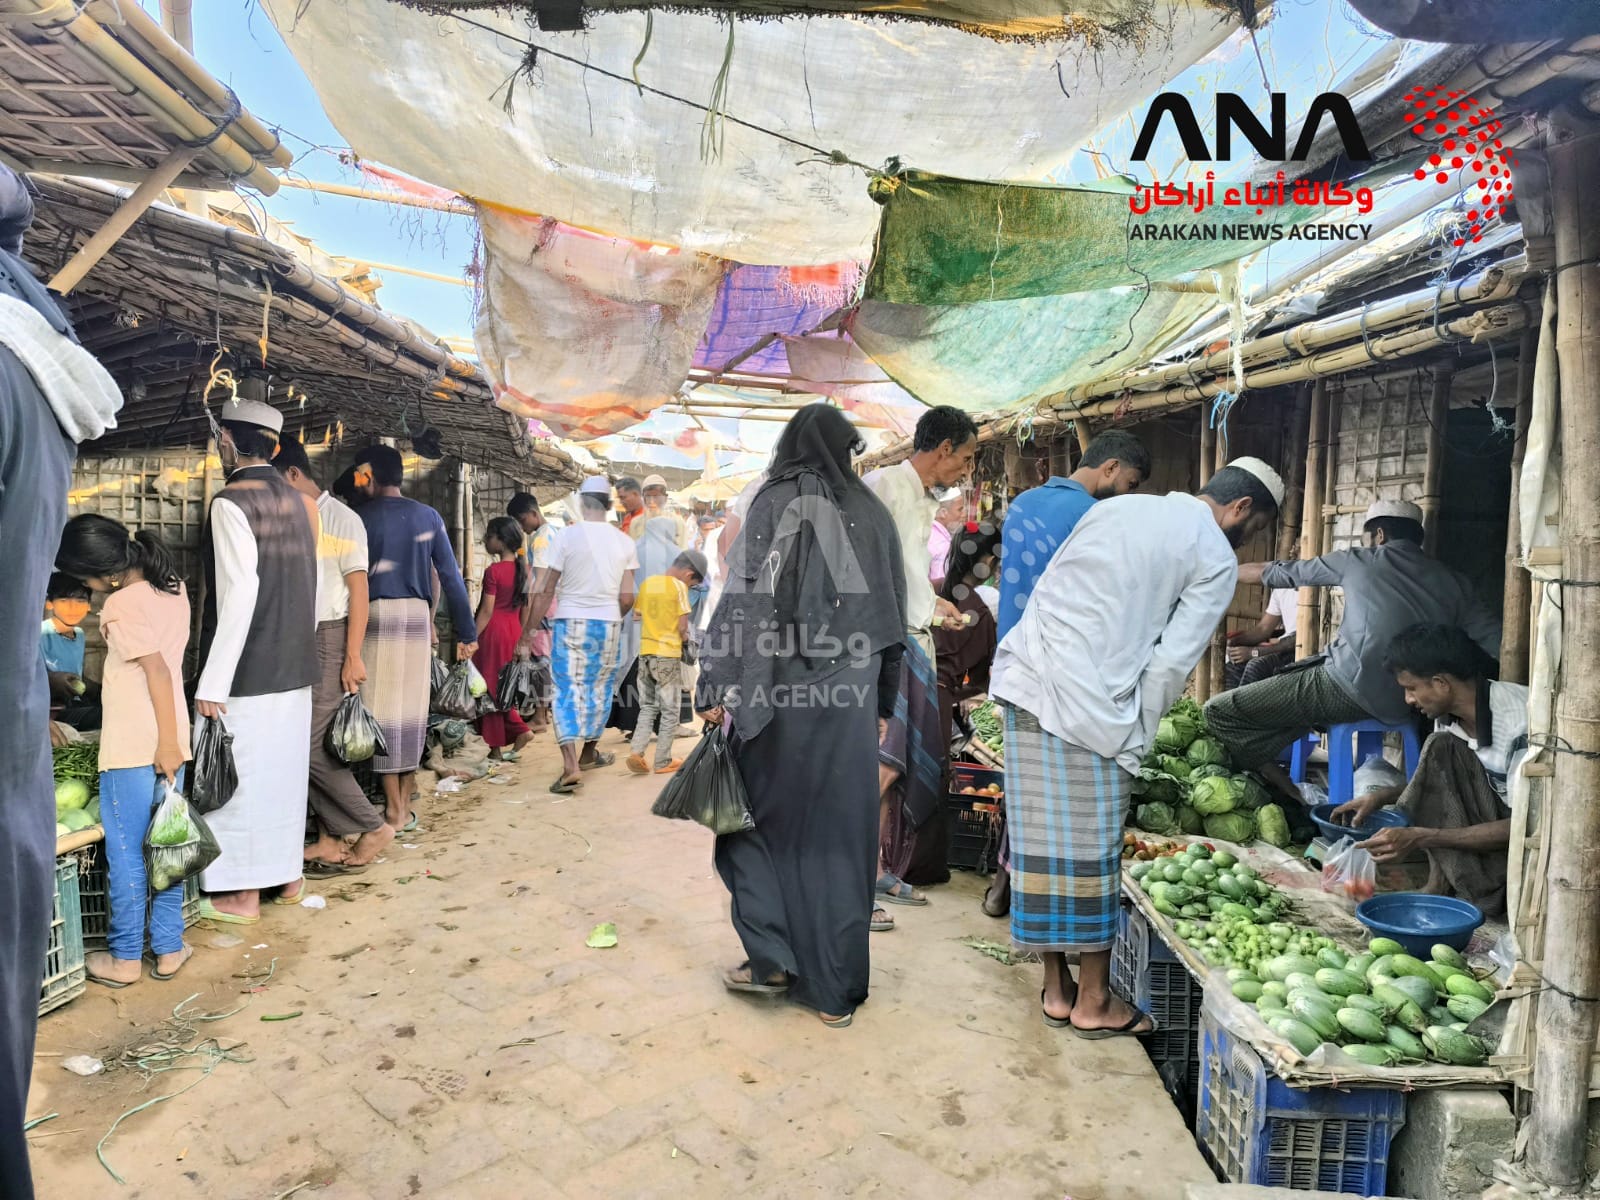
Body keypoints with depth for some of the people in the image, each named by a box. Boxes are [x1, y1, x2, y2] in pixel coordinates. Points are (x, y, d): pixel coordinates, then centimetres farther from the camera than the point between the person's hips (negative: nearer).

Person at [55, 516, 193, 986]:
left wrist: (166, 743, -19)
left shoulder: (121, 604, -15)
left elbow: (158, 670, -21)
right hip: (170, 740, 7)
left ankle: (125, 957, 18)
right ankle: (168, 948, 22)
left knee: (126, 853, 6)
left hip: (133, 747, -7)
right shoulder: (173, 587, 7)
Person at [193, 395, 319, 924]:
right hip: (294, 665, 7)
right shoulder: (298, 501, 8)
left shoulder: (231, 503, -13)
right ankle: (289, 873, 29)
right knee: (284, 766, 16)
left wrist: (212, 682, -17)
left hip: (246, 670, -7)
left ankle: (243, 895, 14)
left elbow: (239, 592, -20)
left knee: (240, 773, 3)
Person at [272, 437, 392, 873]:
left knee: (312, 745, -9)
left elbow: (358, 591, -11)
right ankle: (333, 840, 15)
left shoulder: (342, 520, -7)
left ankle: (372, 828, 4)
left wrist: (353, 657, -15)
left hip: (329, 639, -7)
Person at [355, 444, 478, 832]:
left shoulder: (362, 517, -2)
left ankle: (393, 810, 5)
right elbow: (450, 576, 5)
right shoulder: (428, 516, 7)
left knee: (383, 709, 2)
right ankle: (405, 805, 18)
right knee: (412, 709, 10)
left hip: (377, 615, -3)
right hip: (417, 616, 4)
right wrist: (466, 631, 8)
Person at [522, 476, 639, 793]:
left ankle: (570, 765, -12)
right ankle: (588, 754, 32)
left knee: (568, 691, 0)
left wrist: (527, 635, -1)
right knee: (599, 690, 16)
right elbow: (627, 596, 1)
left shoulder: (566, 536, -7)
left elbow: (544, 591, -7)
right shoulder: (625, 542, 2)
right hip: (610, 624, 3)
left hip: (572, 624, -3)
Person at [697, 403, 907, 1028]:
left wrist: (716, 688, -7)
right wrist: (882, 703, 17)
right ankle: (836, 989, 18)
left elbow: (745, 599, -10)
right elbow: (893, 616, 11)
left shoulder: (776, 503, -4)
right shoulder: (873, 514, 9)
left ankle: (771, 957, 14)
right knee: (839, 831, 9)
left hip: (781, 692, -4)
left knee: (759, 814, 14)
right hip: (850, 697, 4)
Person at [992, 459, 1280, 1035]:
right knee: (1091, 847, 5)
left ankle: (1056, 988, 25)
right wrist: (1135, 735, 8)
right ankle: (1094, 1000, 20)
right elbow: (1172, 662, -4)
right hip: (1089, 698, -7)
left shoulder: (1117, 507, 22)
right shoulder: (1216, 558, 3)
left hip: (1023, 673, 7)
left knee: (1041, 837, 12)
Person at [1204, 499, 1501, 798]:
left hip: (1348, 690, -7)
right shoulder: (1453, 582, 14)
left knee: (1220, 711, -5)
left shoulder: (1359, 561, 6)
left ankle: (1290, 797, -7)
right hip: (1401, 708, 7)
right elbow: (1498, 640, 7)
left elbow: (1277, 573, 15)